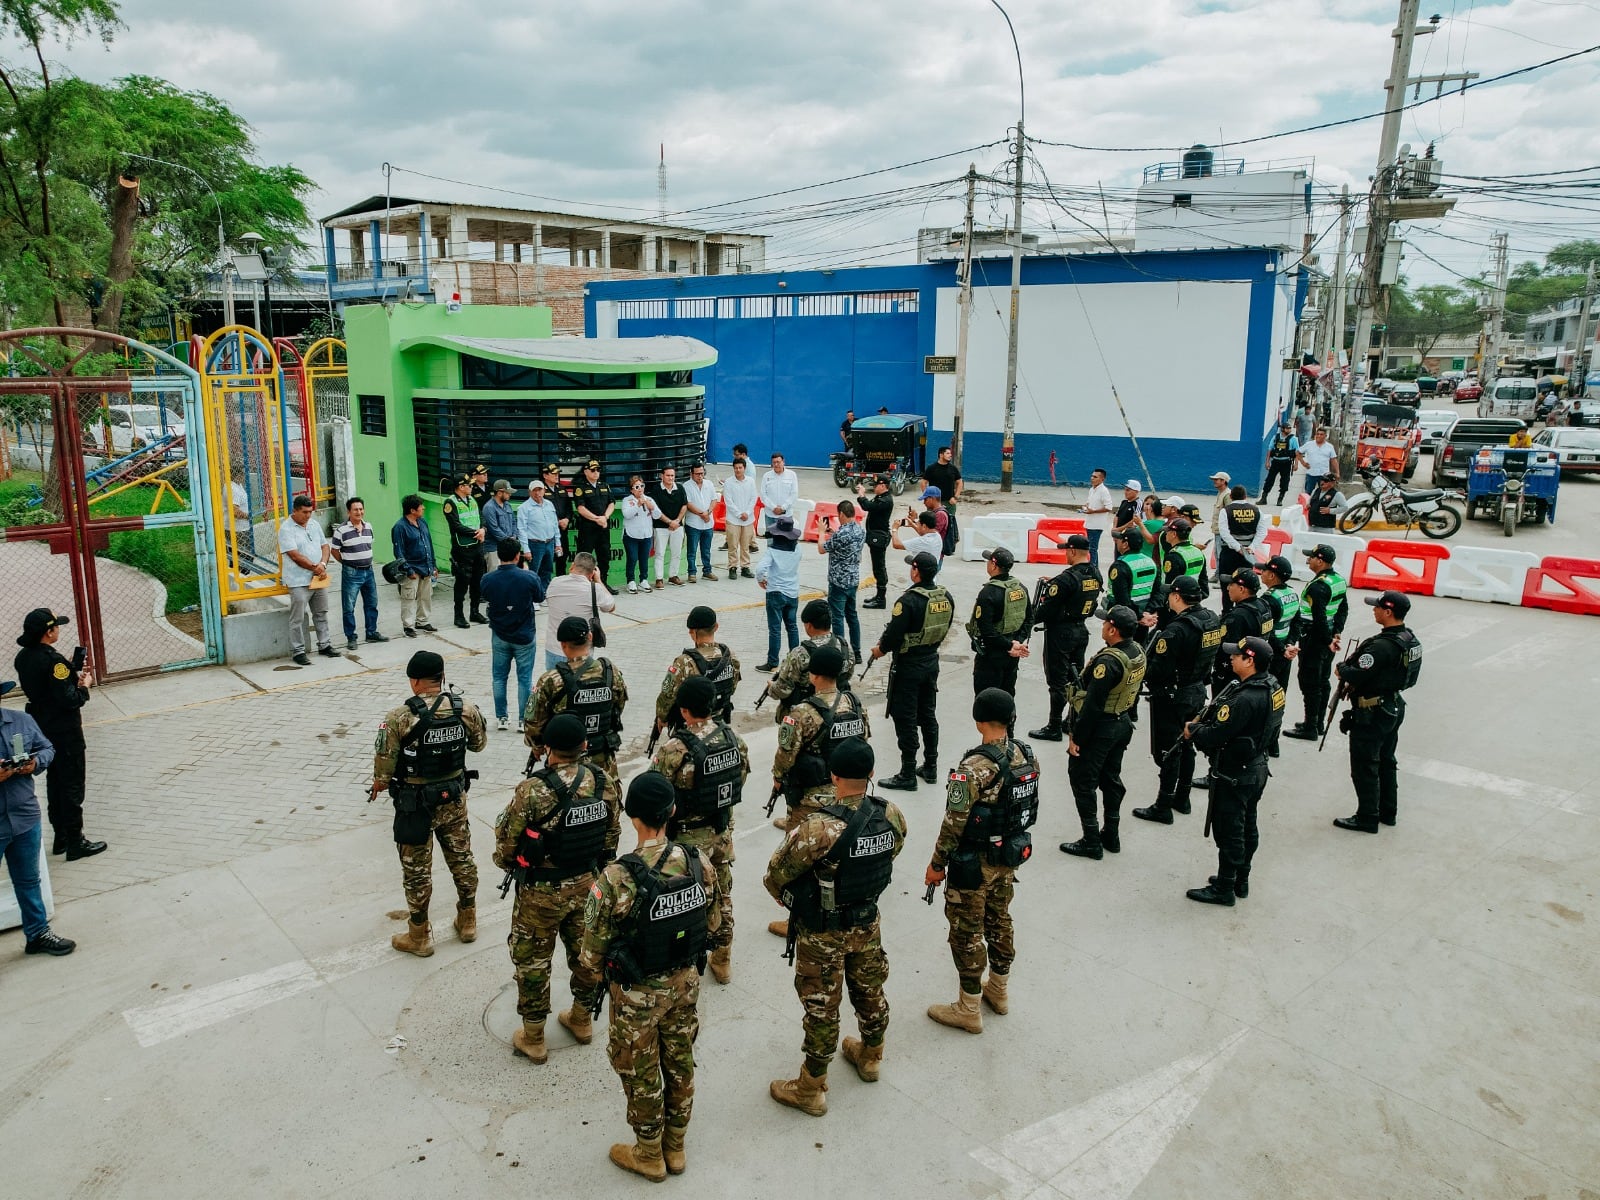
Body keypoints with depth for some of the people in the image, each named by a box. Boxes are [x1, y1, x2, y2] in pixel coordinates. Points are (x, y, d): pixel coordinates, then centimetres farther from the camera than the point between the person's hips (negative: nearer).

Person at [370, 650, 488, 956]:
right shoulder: (465, 709, -10)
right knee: (461, 858, 21)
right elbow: (479, 743, 7)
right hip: (454, 798, 4)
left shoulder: (399, 718, -22)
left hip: (416, 804, -4)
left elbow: (383, 764, -15)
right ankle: (468, 921, 35)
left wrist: (379, 785, 6)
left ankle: (419, 936, 25)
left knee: (416, 869, 12)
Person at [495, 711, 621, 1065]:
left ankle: (533, 1039, 26)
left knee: (532, 960, 14)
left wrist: (507, 863, 8)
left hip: (542, 892, -5)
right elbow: (612, 835, 2)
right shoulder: (606, 784, -11)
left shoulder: (533, 791, -26)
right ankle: (582, 1021, 40)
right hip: (588, 885, 5)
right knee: (586, 952, 22)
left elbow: (506, 841, -15)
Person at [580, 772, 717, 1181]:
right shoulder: (697, 863, -17)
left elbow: (592, 955, -20)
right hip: (685, 982, 4)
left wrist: (599, 968, 2)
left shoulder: (616, 879, -31)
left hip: (638, 993, -4)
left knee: (641, 1073, 18)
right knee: (679, 1062, 23)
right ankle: (675, 1147, 42)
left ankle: (648, 1155, 38)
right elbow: (711, 923, 0)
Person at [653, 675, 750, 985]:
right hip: (723, 829, 6)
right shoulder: (733, 738, -9)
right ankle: (722, 960, 36)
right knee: (722, 895, 21)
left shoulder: (674, 749, -27)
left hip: (688, 837, -6)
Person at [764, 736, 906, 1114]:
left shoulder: (819, 829, -32)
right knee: (869, 991, 26)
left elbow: (775, 876, -19)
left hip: (822, 933, -5)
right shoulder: (892, 817, -16)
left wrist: (791, 901, 2)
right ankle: (870, 1057, 50)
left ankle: (811, 1089, 28)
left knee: (821, 1007, 10)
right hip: (867, 923, 5)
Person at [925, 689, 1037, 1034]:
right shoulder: (1026, 755, -7)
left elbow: (954, 824, -23)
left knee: (967, 932, 8)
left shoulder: (975, 768, -29)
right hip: (1009, 857, 7)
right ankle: (998, 991, 41)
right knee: (999, 920, 24)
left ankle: (968, 1010, 21)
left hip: (974, 863, -7)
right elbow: (1031, 807, 6)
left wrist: (936, 864, -10)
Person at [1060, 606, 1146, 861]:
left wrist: (1076, 737, -19)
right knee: (1110, 778, 20)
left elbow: (1092, 704, -26)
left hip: (1100, 728, -9)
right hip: (1123, 723, 9)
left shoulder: (1109, 661, -28)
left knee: (1082, 782, 4)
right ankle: (1111, 835, 31)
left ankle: (1091, 842, 10)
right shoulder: (1137, 652, -1)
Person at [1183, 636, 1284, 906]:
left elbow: (1216, 735, -27)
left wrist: (1192, 729, -9)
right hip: (1256, 769, 10)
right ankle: (1241, 880, 36)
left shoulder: (1245, 699, -32)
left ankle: (1224, 889, 17)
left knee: (1229, 832, 4)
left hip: (1233, 775, -9)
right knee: (1247, 827, 21)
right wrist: (1203, 723, 0)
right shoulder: (1272, 686, -2)